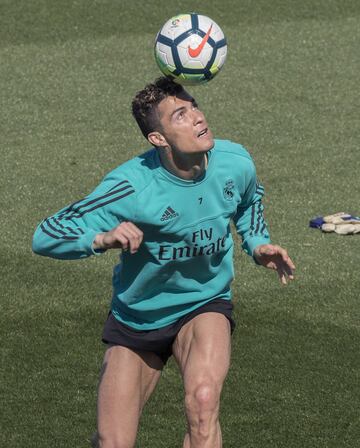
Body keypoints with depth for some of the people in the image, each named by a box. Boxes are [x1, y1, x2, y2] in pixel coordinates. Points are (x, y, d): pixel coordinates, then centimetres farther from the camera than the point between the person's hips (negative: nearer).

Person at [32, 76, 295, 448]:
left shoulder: (234, 163, -13)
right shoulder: (131, 187, -27)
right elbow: (45, 237, -26)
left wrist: (257, 243, -2)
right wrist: (103, 238, -42)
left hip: (204, 306, 1)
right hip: (137, 316, -1)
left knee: (203, 399, -32)